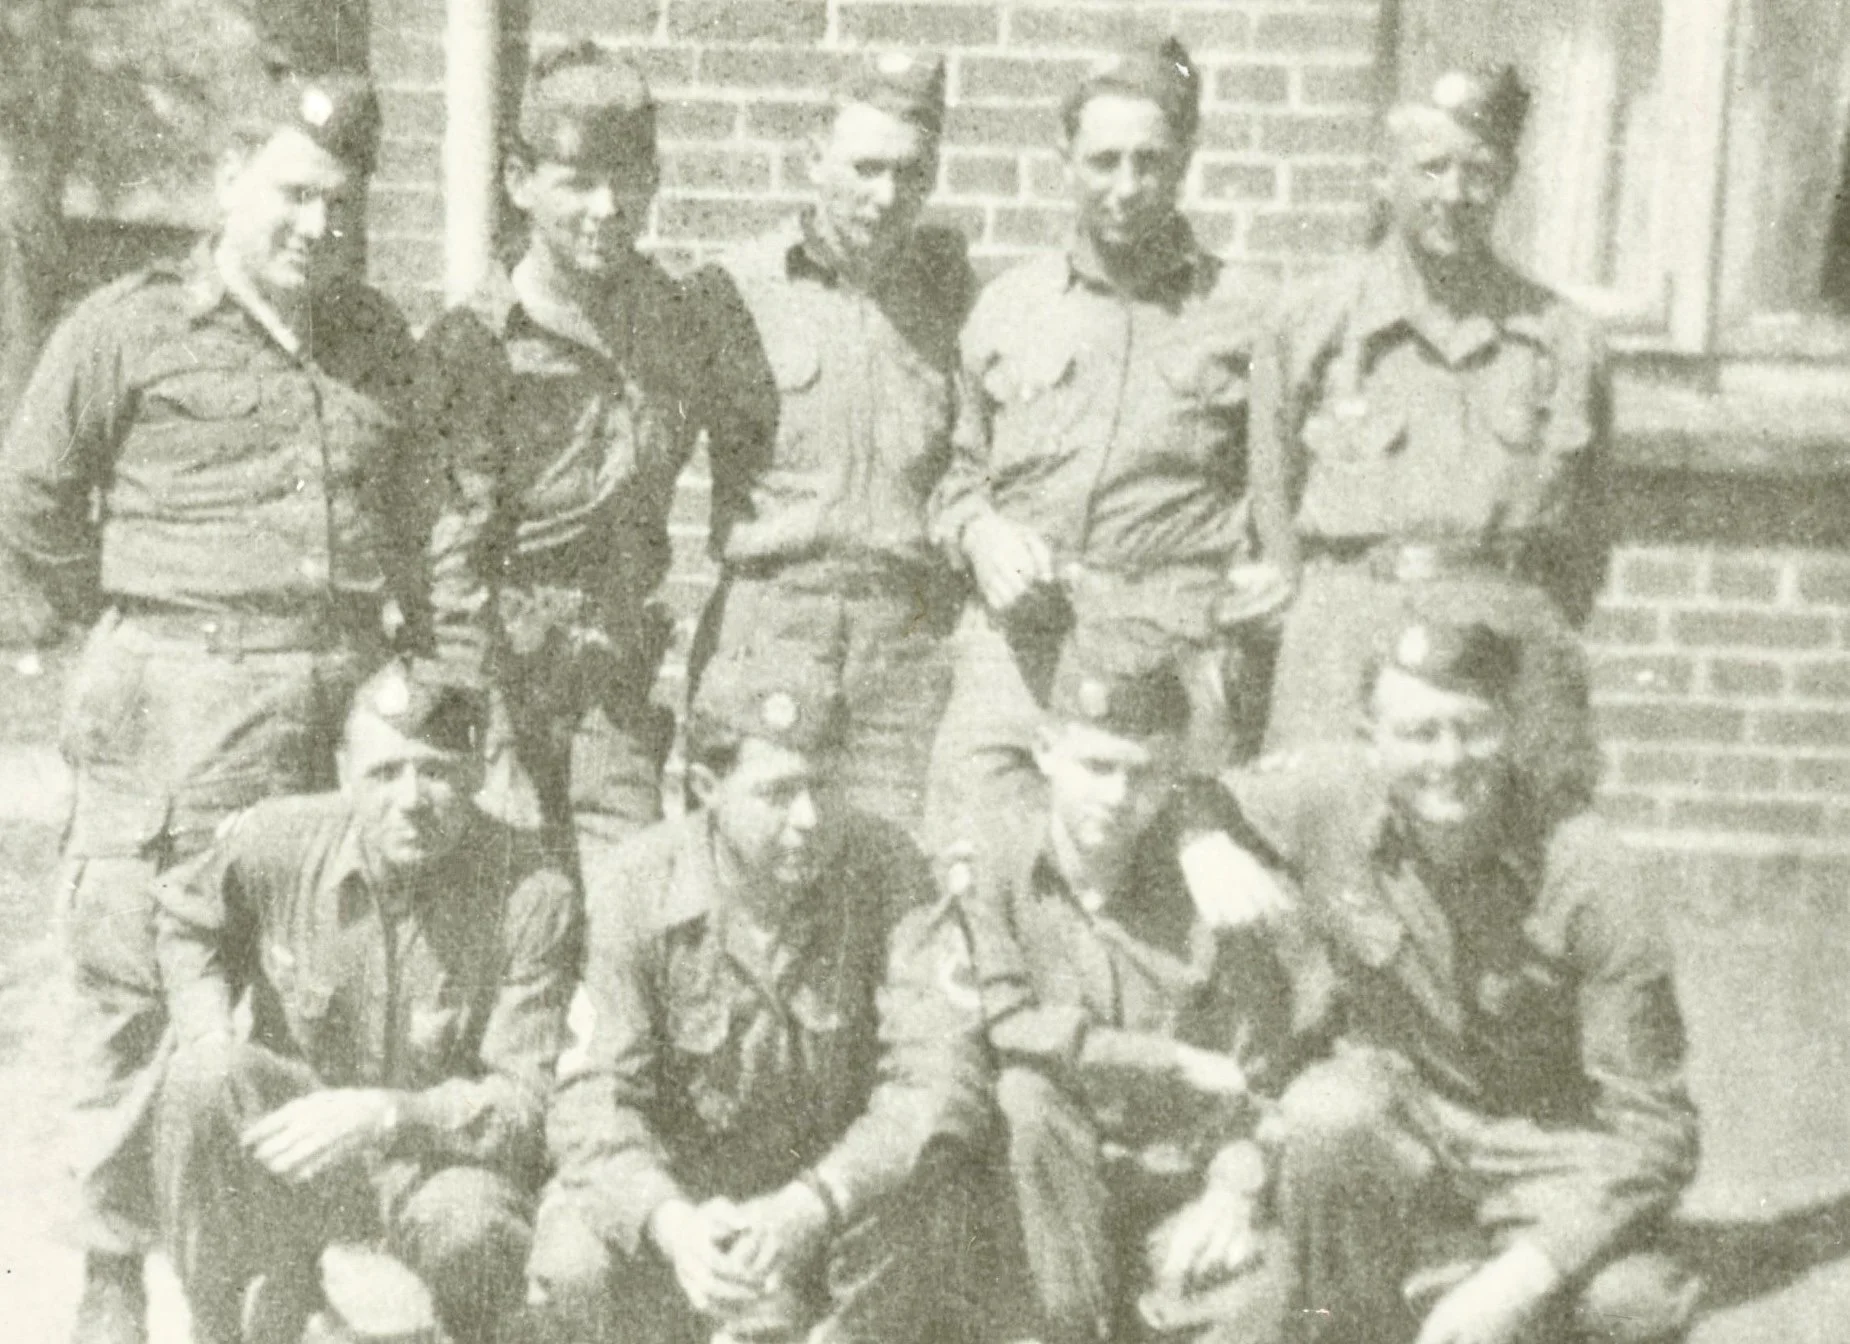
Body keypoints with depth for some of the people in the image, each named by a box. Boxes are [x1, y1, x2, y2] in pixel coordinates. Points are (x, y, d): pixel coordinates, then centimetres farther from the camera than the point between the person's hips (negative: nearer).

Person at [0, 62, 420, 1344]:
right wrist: (118, 629, 12)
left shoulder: (378, 338, 13)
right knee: (140, 989, 0)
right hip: (180, 707, -4)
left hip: (351, 697, 4)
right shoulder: (129, 330, -1)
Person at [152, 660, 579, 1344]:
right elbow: (184, 918, 11)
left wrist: (389, 1116, -36)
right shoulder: (275, 841, -13)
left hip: (448, 1156, -2)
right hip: (296, 1129, 2)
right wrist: (207, 1027, -9)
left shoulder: (534, 896, -22)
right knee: (205, 1081, -29)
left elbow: (529, 1103, -20)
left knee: (463, 1229, -37)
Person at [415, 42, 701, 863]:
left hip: (620, 679, 5)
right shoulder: (479, 343, -11)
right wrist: (483, 697, -16)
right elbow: (454, 544, -12)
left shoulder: (661, 312, 6)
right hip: (511, 674, -5)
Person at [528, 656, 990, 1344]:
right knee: (575, 1266, -27)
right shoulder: (634, 888, -16)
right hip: (680, 1186, 1)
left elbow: (942, 1075, -25)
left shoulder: (886, 867, -17)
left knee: (923, 1198, -32)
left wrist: (807, 1208, -38)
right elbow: (593, 1099, -18)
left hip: (844, 1182, 0)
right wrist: (671, 1222, -39)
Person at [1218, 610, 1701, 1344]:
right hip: (1401, 1116, 1)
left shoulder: (1590, 877, -20)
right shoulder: (1331, 798, -14)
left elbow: (1649, 1122, -17)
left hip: (1549, 1147, -1)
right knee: (1324, 1113, -34)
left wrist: (1519, 1277, -27)